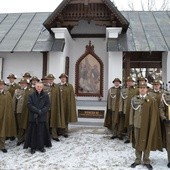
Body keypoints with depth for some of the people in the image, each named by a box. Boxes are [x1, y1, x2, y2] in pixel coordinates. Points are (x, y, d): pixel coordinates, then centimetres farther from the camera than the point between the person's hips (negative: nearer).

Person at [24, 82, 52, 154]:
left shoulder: (46, 95, 2)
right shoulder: (31, 95, 2)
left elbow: (47, 106, -3)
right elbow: (29, 105, -7)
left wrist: (40, 112, -15)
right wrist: (37, 111, -15)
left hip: (42, 117, 0)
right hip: (33, 117, 0)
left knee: (42, 132, 4)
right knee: (33, 132, 4)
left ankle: (41, 146, 17)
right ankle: (33, 147, 15)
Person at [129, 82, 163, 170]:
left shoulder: (151, 100, -5)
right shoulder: (134, 99, 4)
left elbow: (153, 114, -5)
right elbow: (132, 111, 7)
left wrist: (152, 126, -8)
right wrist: (131, 123, 4)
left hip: (146, 125, -2)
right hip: (137, 124, 2)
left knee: (147, 143, 9)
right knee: (137, 142, 12)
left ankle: (146, 161, 25)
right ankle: (137, 160, 26)